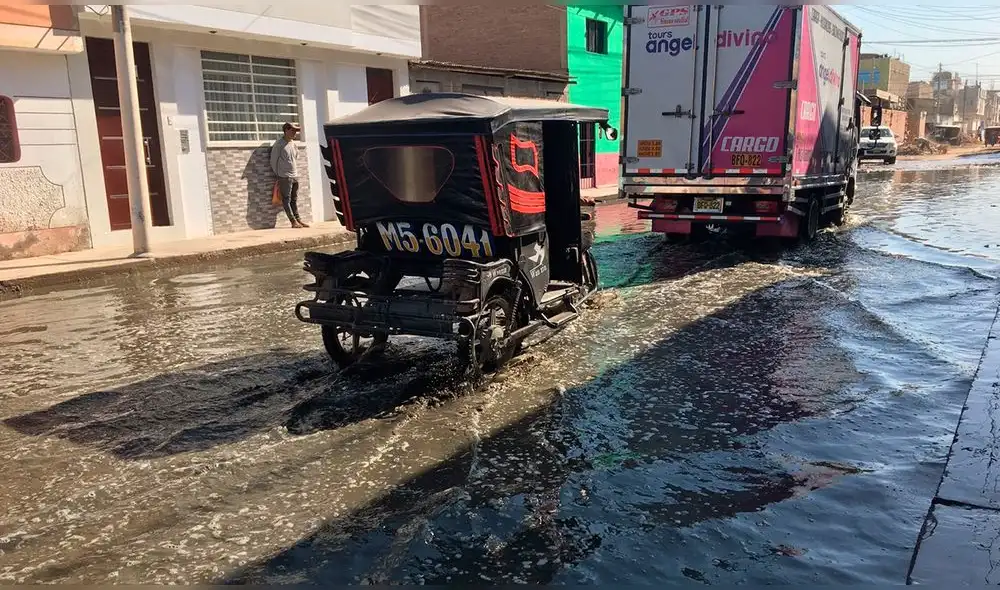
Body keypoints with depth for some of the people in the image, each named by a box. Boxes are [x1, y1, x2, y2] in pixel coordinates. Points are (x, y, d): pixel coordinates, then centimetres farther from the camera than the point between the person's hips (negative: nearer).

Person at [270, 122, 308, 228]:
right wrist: (278, 174, 0)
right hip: (285, 177, -7)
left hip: (295, 176, 7)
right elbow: (273, 160, -6)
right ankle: (293, 221, -7)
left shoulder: (293, 143, 10)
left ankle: (298, 220, 13)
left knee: (294, 200, 10)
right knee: (286, 199, -4)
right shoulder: (279, 144, -10)